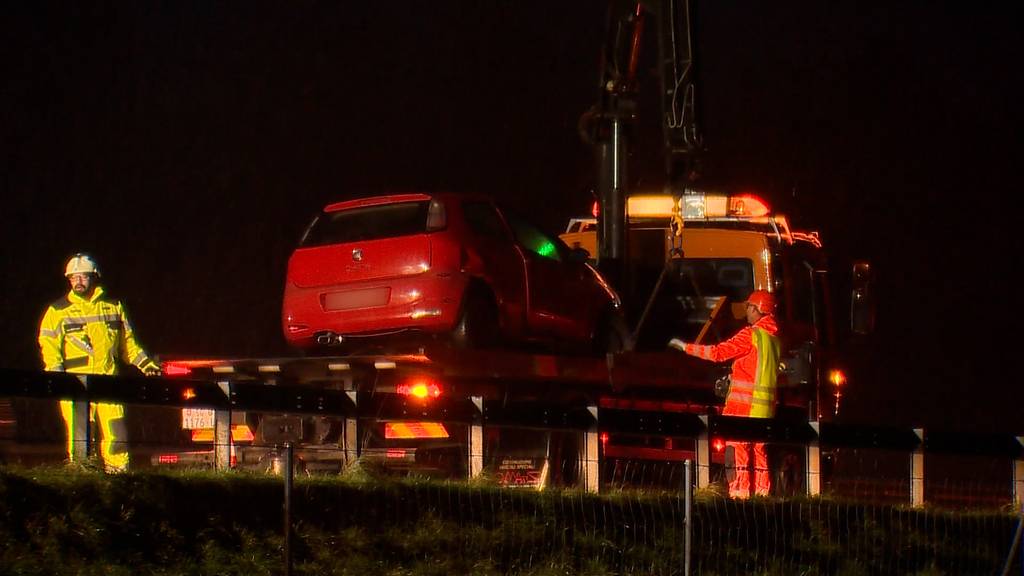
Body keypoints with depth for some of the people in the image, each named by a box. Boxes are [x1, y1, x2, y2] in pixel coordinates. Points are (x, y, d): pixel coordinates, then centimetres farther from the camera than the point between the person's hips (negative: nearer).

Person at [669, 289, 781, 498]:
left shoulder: (751, 334, -10)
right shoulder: (774, 338, 13)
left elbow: (719, 352, -10)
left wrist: (686, 347, -3)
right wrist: (733, 377, 24)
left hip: (744, 402, -8)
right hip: (765, 406, 8)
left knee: (738, 447, -6)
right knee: (759, 449, 11)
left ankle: (739, 492, -11)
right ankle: (762, 492, 9)